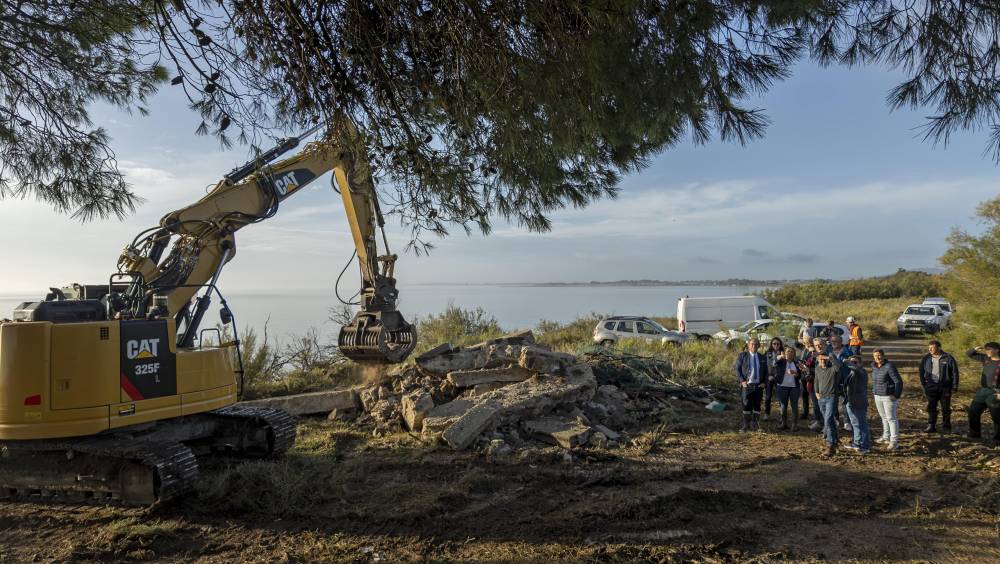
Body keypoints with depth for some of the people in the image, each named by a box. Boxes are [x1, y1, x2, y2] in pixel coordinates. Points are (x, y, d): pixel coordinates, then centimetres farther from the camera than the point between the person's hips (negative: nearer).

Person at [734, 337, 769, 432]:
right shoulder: (742, 355, 2)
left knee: (757, 405, 6)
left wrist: (764, 382, 1)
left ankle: (755, 424, 14)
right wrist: (742, 381, -9)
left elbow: (766, 372, 15)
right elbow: (737, 369, 1)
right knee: (746, 405, -4)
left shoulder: (762, 358, 11)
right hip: (747, 384, -3)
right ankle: (746, 425, 3)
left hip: (759, 385, 3)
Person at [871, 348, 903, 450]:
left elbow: (898, 381, -17)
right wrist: (874, 392, 17)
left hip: (889, 396, -7)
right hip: (878, 396, 7)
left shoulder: (889, 366, -17)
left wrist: (896, 396, -18)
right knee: (883, 417, 16)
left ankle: (894, 441, 0)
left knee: (891, 418, -4)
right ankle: (886, 437, 27)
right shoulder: (874, 367, 6)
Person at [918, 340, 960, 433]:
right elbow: (921, 372, 12)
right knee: (931, 407, 2)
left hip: (945, 387, -2)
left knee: (946, 408, 6)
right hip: (931, 387, 2)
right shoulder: (926, 358, 3)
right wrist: (923, 384, 7)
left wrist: (954, 386, -4)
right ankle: (931, 426, 7)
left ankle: (946, 427, 18)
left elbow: (955, 373, -1)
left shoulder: (948, 358, -5)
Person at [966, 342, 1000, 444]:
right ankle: (975, 433, 21)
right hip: (983, 391, 7)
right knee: (973, 411, 8)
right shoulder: (985, 359, 6)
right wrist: (976, 349, -3)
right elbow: (969, 354, 16)